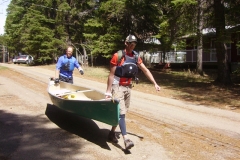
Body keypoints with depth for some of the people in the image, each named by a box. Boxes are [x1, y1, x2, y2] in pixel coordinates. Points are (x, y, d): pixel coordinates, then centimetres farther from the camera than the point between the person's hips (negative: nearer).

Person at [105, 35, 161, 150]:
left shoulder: (136, 57, 4)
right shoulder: (117, 56, -12)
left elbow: (145, 70, 10)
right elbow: (111, 75, -11)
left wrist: (155, 84, 5)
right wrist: (108, 91, -13)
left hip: (128, 87, 6)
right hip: (117, 87, -6)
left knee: (122, 112, 12)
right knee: (121, 112, -11)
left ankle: (112, 133, 27)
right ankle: (126, 139, -13)